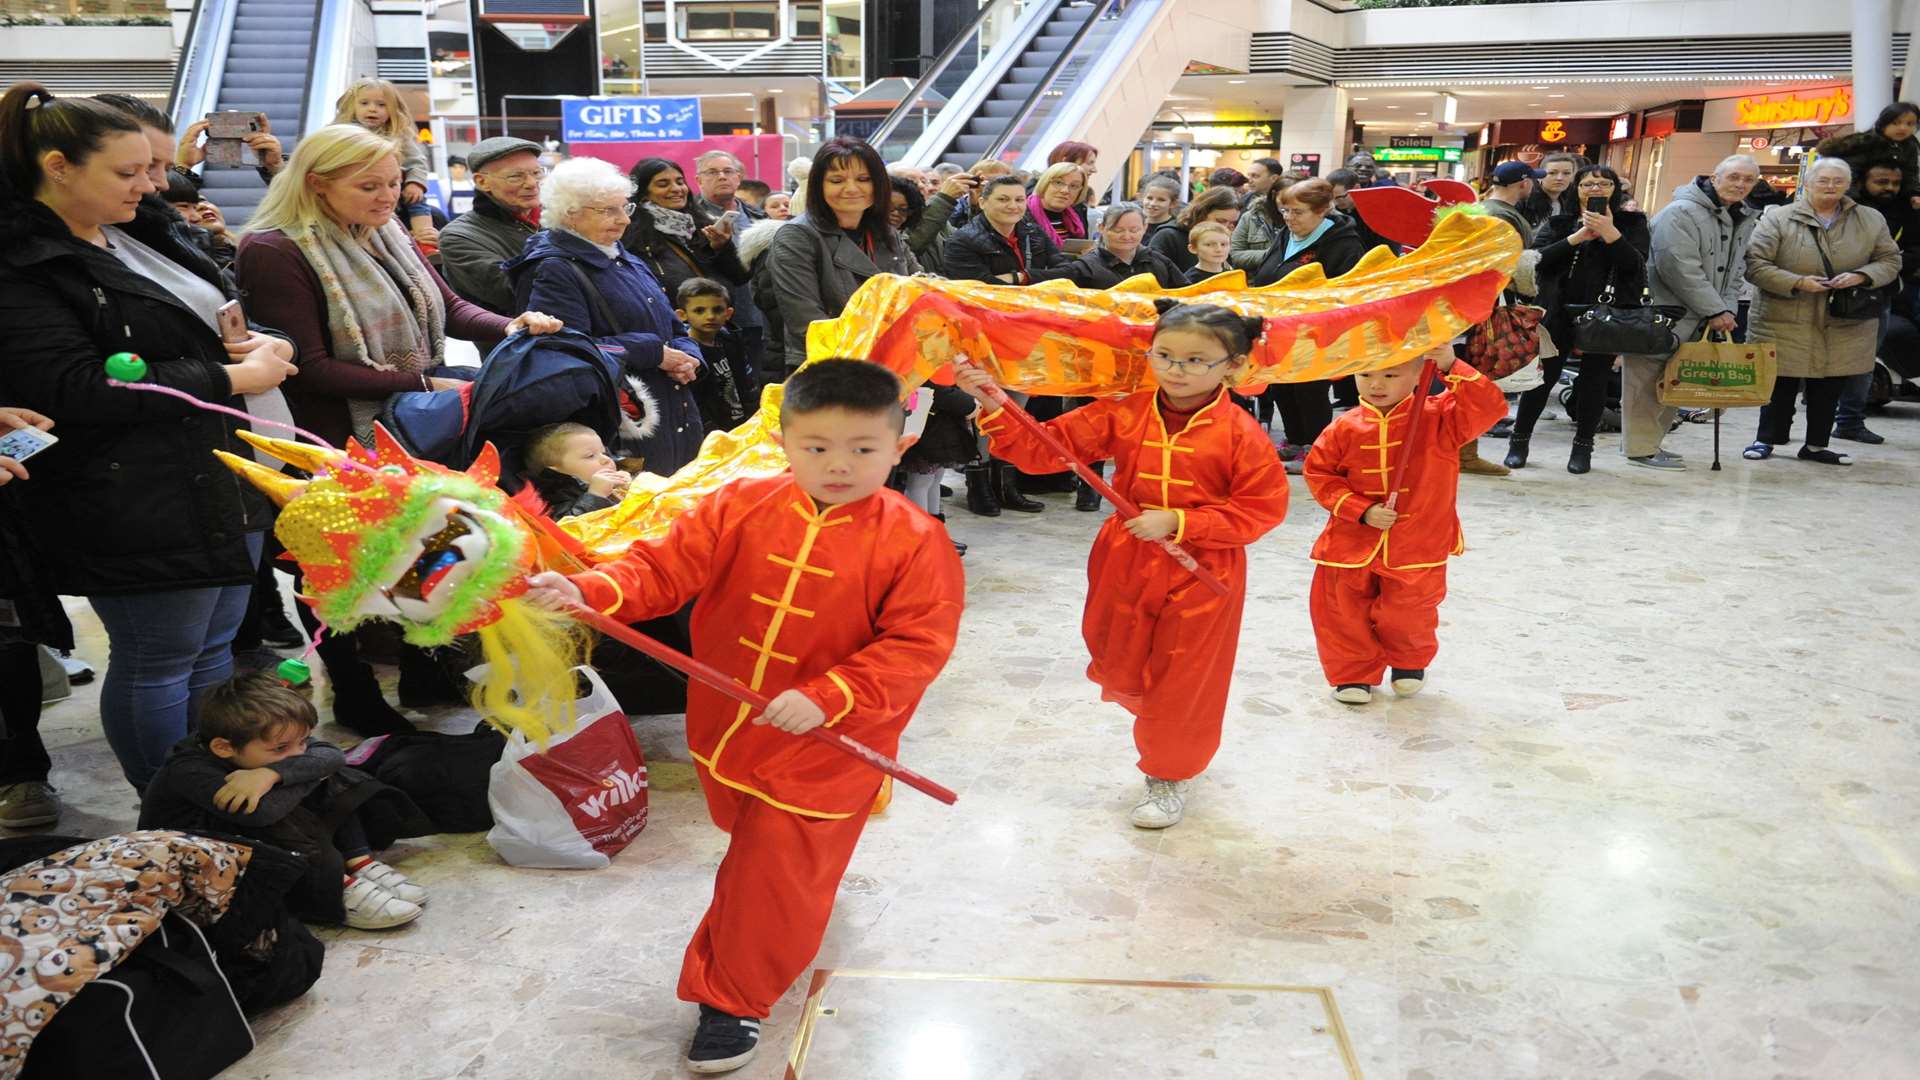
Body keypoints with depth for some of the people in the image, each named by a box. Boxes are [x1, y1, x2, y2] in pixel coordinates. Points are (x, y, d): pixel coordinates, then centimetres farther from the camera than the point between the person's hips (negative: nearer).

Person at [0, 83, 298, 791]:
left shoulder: (141, 233, 12)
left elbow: (213, 313, 24)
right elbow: (79, 389, -24)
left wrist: (254, 343, -1)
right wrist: (235, 377, -20)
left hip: (219, 484, 9)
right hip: (135, 506, -9)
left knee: (213, 650, 17)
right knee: (157, 664, 4)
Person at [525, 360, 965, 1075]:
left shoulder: (914, 542, -18)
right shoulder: (741, 509, -9)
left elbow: (916, 645, -21)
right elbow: (665, 567, -10)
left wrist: (826, 699, -30)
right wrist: (588, 591, -28)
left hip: (824, 746, -4)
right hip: (726, 729, 5)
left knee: (775, 875, 5)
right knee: (755, 848, 29)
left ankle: (734, 999, 27)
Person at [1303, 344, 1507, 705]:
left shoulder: (1438, 418, -9)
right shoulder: (1345, 428, -7)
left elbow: (1491, 408, -21)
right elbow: (1318, 473, -2)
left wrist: (1451, 368, -29)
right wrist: (1362, 510, -12)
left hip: (1418, 549, -1)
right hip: (1352, 544, 1)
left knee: (1407, 615, 10)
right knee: (1343, 611, 5)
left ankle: (1409, 663, 42)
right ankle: (1354, 672, 29)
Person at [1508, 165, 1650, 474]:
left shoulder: (1632, 223, 6)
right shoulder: (1559, 222, 9)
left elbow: (1635, 265, -8)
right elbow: (1539, 258, -6)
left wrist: (1609, 233, -19)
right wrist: (1577, 237, -15)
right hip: (1559, 310, 0)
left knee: (1595, 379, 4)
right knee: (1543, 375, 1)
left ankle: (1583, 446, 16)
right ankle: (1519, 440, 15)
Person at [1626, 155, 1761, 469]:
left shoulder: (1745, 221, 13)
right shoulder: (1681, 213, -16)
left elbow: (1736, 272, 18)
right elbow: (1681, 269, -23)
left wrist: (1727, 309, 1)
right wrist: (1715, 311, -18)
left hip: (1694, 323, 9)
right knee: (1647, 381, -4)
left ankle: (1650, 442, 25)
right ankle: (1641, 448, 2)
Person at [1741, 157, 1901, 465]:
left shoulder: (1872, 221, 6)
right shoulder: (1778, 218, -6)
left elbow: (1890, 260, 11)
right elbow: (1754, 264, -10)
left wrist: (1861, 276, -10)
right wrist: (1797, 283, -20)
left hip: (1844, 325, 4)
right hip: (1786, 322, -3)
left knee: (1829, 388, 10)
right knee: (1782, 384, 2)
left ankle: (1816, 445, 22)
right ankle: (1766, 440, 16)